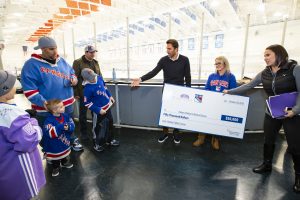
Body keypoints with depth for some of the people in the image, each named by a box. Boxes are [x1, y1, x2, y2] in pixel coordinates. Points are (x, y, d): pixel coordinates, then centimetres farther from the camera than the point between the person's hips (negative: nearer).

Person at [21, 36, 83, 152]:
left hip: (68, 105, 6)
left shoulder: (61, 61, 6)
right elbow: (29, 90, -16)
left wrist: (74, 79, -5)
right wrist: (43, 102, -28)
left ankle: (72, 141, 49)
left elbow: (71, 73, 20)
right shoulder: (31, 65, -13)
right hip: (47, 109, -5)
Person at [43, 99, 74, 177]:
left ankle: (65, 163, 55)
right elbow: (49, 132, -38)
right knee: (56, 157, 20)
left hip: (65, 142, 5)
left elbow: (72, 125, -12)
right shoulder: (49, 120, -28)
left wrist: (68, 126, -35)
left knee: (65, 154, 29)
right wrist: (61, 127, -44)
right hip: (54, 146, -5)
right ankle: (56, 167, 45)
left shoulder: (65, 116, -10)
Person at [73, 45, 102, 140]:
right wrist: (76, 93, -12)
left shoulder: (95, 62, 11)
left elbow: (100, 75, 18)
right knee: (83, 113, 9)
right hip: (84, 93, -5)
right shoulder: (78, 62, -7)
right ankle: (83, 132, 25)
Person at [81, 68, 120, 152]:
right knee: (97, 127, 11)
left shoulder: (99, 78, -9)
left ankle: (110, 140, 41)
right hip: (98, 111, -7)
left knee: (110, 123, 20)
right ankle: (96, 144, 33)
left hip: (107, 106, 7)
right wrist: (98, 110, -20)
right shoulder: (88, 88, -27)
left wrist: (110, 96, 11)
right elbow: (87, 103, -20)